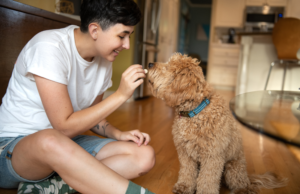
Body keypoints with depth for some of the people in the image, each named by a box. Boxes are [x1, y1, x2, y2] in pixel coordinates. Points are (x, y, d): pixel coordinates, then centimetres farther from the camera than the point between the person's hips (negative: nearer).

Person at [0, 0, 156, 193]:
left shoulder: (103, 58, 0)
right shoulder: (49, 47, -21)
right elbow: (64, 127, -22)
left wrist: (117, 134, -9)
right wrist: (121, 95, -21)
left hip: (66, 143, 7)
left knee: (145, 156, -13)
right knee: (50, 141, -43)